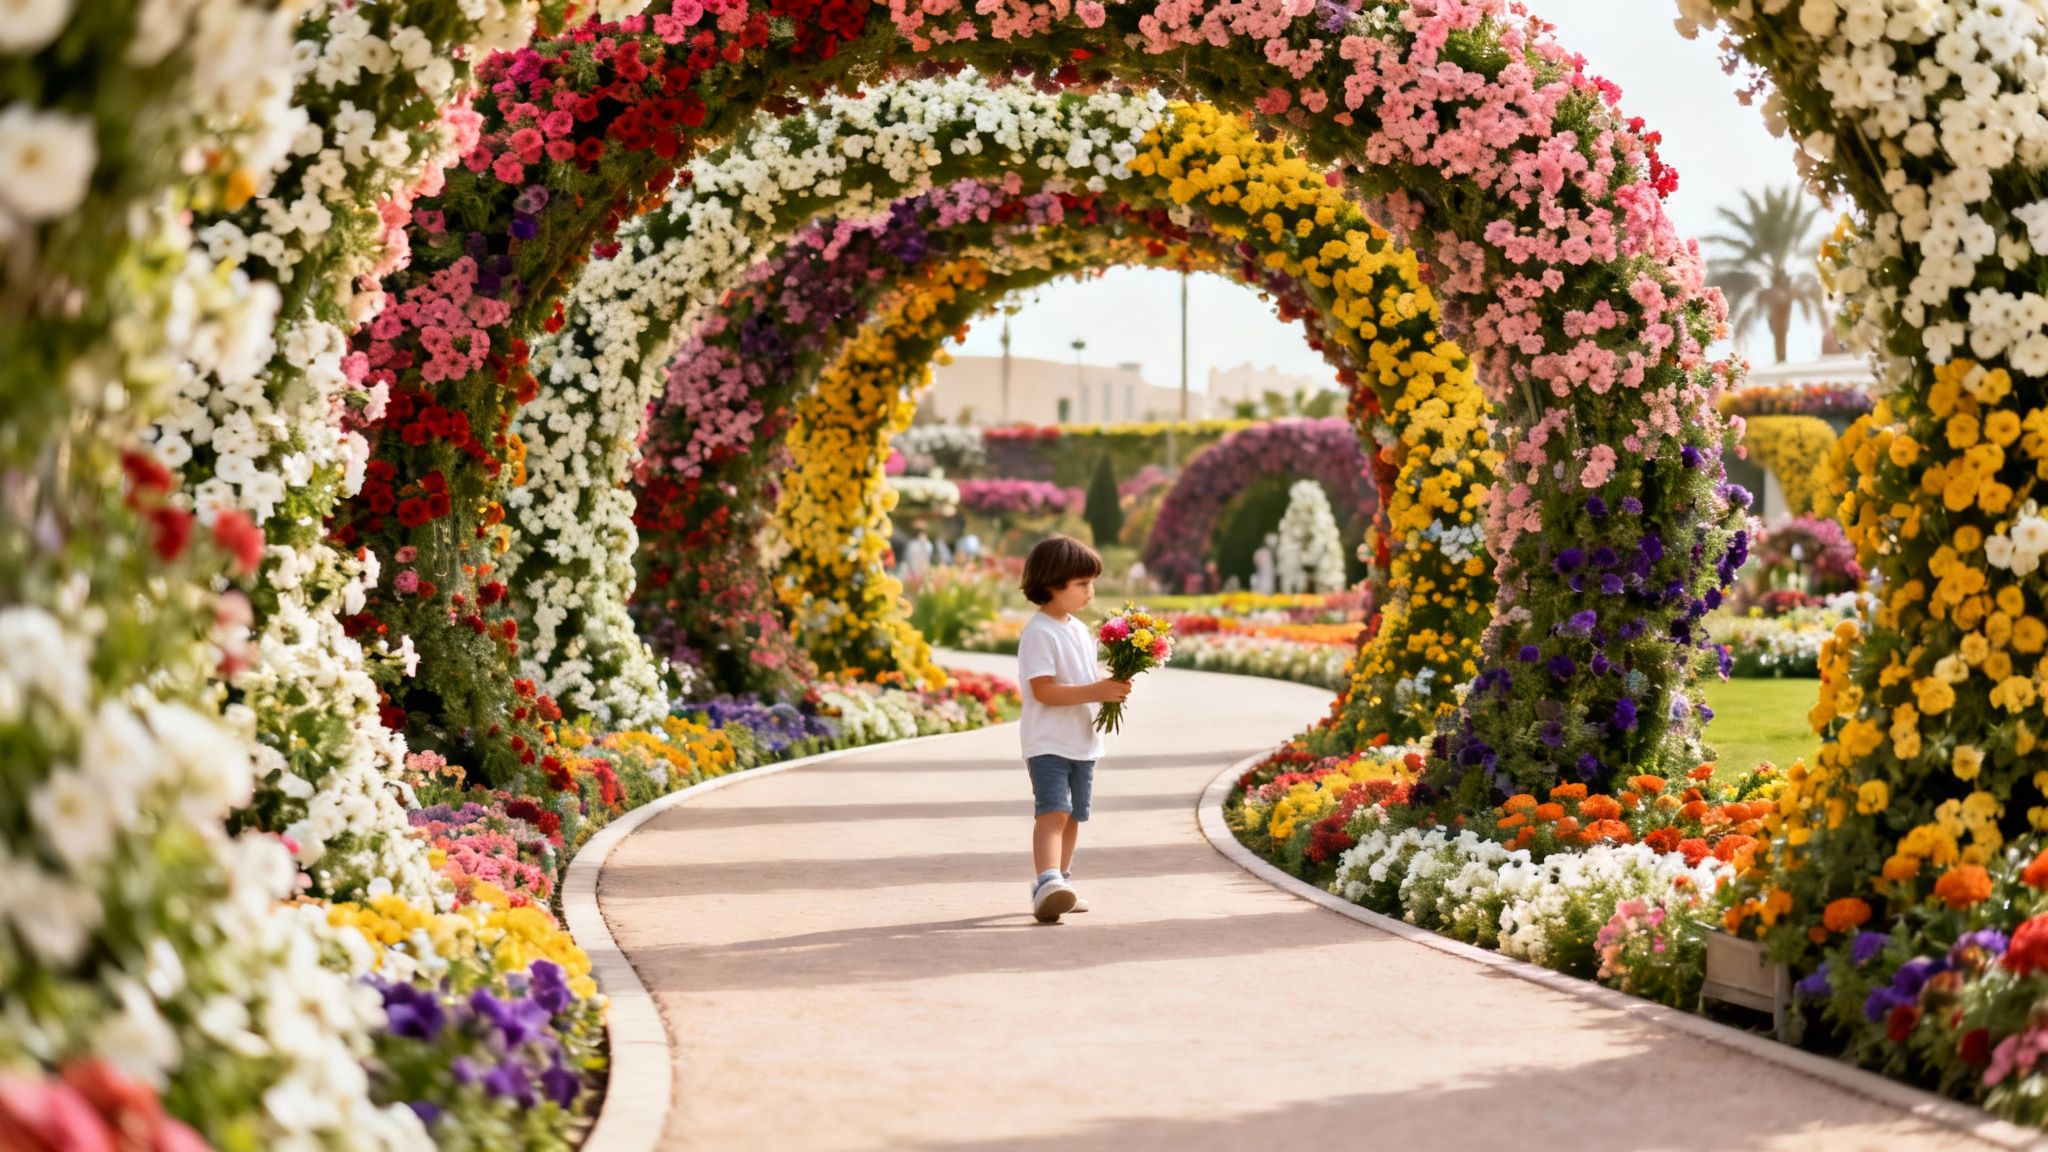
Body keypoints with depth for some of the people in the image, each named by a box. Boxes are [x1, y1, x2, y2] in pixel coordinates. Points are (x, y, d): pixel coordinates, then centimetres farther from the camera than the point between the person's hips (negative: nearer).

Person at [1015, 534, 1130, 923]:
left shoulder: (1079, 630, 14)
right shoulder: (1038, 633, -14)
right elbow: (1044, 690, -22)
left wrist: (1112, 685, -1)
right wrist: (1095, 691, -26)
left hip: (1084, 742, 9)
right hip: (1048, 743, -9)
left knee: (1073, 816, 14)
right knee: (1053, 812, -22)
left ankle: (1059, 883, 26)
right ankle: (1047, 884, -34)